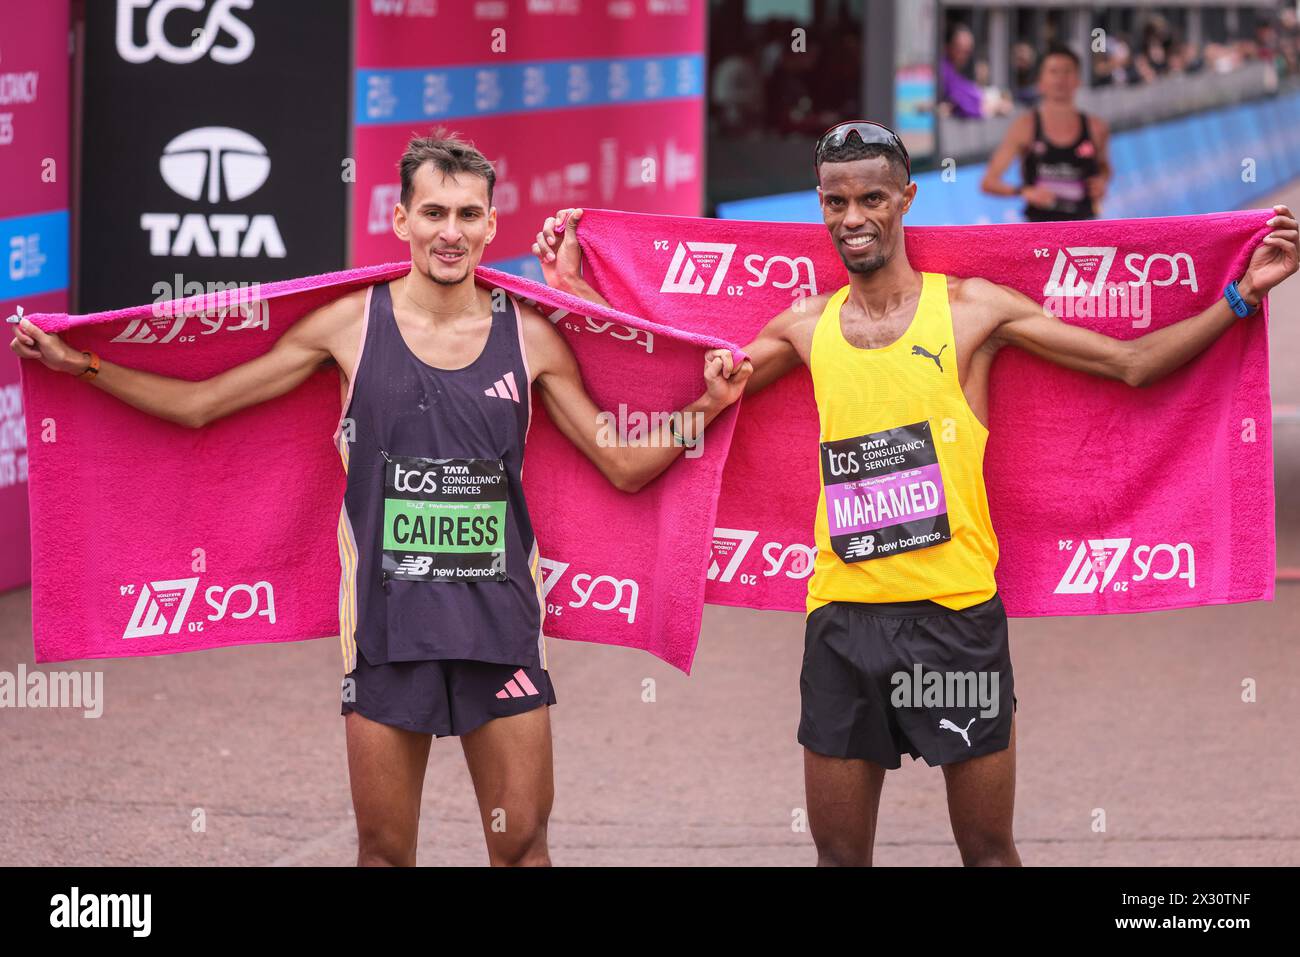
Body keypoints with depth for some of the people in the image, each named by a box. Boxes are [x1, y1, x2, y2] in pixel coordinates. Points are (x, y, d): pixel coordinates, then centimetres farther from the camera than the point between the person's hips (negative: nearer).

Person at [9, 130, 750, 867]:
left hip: (499, 620, 0)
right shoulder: (352, 325, 0)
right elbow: (197, 404, 5)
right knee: (385, 849, 6)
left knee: (521, 844, 1)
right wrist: (77, 363, 0)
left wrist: (704, 410, -7)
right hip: (388, 620, 0)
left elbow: (624, 465, 7)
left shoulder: (529, 336, 2)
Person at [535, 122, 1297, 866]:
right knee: (840, 854, 8)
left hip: (957, 613, -3)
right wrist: (578, 289, 18)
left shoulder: (970, 308, 0)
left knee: (989, 848, 5)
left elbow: (1133, 363, 1)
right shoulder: (808, 326, 9)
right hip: (842, 619, 3)